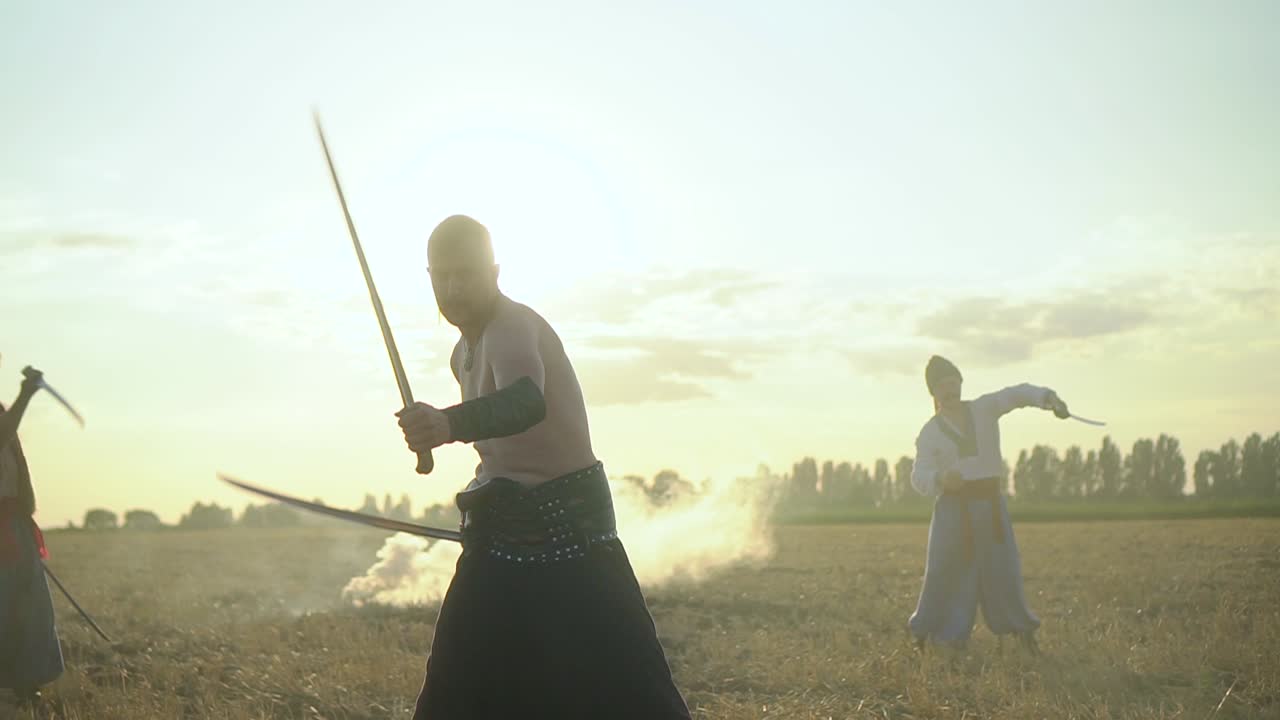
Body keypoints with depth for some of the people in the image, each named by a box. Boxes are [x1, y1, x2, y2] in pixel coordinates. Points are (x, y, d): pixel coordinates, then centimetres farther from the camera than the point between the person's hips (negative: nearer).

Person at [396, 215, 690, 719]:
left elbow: (526, 401, -42)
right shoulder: (465, 350, 10)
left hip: (569, 521, -8)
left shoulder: (514, 328, -18)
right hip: (504, 526, 8)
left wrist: (450, 424, -59)